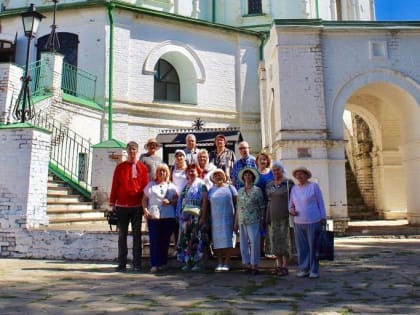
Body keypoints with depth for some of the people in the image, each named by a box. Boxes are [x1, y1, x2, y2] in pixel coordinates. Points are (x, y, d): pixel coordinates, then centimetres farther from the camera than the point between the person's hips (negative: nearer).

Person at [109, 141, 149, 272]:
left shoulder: (142, 168, 4)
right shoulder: (120, 167, 5)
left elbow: (145, 186, 4)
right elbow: (114, 186, 5)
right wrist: (112, 203, 1)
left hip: (137, 206, 0)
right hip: (122, 206, 0)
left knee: (137, 234, 5)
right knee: (122, 235, 5)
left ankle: (137, 263, 12)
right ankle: (122, 264, 10)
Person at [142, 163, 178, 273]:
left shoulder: (171, 186, 15)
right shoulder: (151, 185, 15)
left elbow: (176, 199, 9)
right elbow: (144, 199, 13)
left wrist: (170, 201, -11)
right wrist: (145, 210, -3)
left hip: (168, 217, 1)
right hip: (153, 217, 0)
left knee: (165, 241, 4)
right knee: (154, 240, -7)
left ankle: (163, 263, 13)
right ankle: (154, 264, -4)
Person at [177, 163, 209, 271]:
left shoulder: (201, 185, -1)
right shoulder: (185, 186, 18)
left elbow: (204, 201, -8)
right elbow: (181, 201, 18)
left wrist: (203, 217, -15)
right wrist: (181, 216, 10)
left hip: (197, 217, -6)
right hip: (186, 218, 6)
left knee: (197, 238, -6)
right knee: (186, 239, 6)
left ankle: (199, 262, 1)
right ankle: (188, 262, 14)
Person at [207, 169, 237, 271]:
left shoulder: (229, 187, 5)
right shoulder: (211, 190, 12)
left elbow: (236, 202, 3)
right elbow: (208, 205, 13)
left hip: (228, 218, -2)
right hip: (215, 219, 2)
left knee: (228, 239, -4)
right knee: (217, 240, 4)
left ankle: (226, 263, 2)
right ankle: (220, 263, 11)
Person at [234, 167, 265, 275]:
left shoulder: (257, 190, -1)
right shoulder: (240, 191, 10)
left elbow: (262, 207, 0)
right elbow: (238, 208, 12)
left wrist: (262, 222, -4)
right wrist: (236, 222, 10)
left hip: (253, 221, -4)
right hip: (242, 222, 4)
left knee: (254, 243, -3)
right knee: (244, 244, 7)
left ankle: (254, 265, 7)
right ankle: (248, 265, 18)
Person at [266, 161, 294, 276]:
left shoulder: (289, 183, -4)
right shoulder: (269, 185, 10)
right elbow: (268, 201, 13)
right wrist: (267, 218, 10)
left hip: (285, 217, -5)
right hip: (273, 217, 5)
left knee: (285, 241, -2)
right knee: (275, 241, 6)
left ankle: (285, 267, 5)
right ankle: (279, 265, 15)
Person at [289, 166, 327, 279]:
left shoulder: (314, 186, -2)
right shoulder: (294, 188, 9)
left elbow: (320, 203, 0)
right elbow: (291, 203, 16)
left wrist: (323, 218, -2)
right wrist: (291, 210, -5)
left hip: (313, 222, -4)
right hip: (299, 223, 4)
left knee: (313, 247, 2)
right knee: (301, 247, 7)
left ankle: (314, 270, 11)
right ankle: (304, 269, 18)